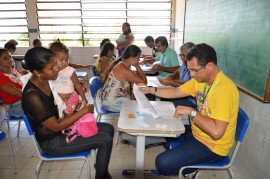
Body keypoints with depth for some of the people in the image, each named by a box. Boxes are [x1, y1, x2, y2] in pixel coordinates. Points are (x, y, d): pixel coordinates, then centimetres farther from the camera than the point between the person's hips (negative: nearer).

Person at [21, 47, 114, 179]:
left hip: (60, 124, 8)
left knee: (108, 129, 5)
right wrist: (85, 110, -20)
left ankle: (101, 167, 24)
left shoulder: (45, 81, -5)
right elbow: (56, 127, -25)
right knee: (106, 140, -13)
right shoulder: (32, 96, -31)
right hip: (52, 141, -8)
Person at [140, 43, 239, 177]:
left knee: (162, 163, -16)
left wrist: (191, 111, -28)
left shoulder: (224, 89, -30)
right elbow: (176, 92, 8)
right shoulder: (200, 78, -2)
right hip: (196, 133, 9)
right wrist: (151, 90, -2)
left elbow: (216, 131, -37)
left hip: (212, 146, -8)